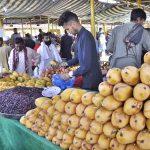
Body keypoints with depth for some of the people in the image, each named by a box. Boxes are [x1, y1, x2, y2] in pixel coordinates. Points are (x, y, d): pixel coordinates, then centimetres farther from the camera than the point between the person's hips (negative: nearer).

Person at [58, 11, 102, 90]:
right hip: (88, 78, 8)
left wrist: (70, 74, -12)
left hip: (92, 79, -8)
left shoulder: (85, 36, -21)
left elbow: (87, 65, -23)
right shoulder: (81, 35, 6)